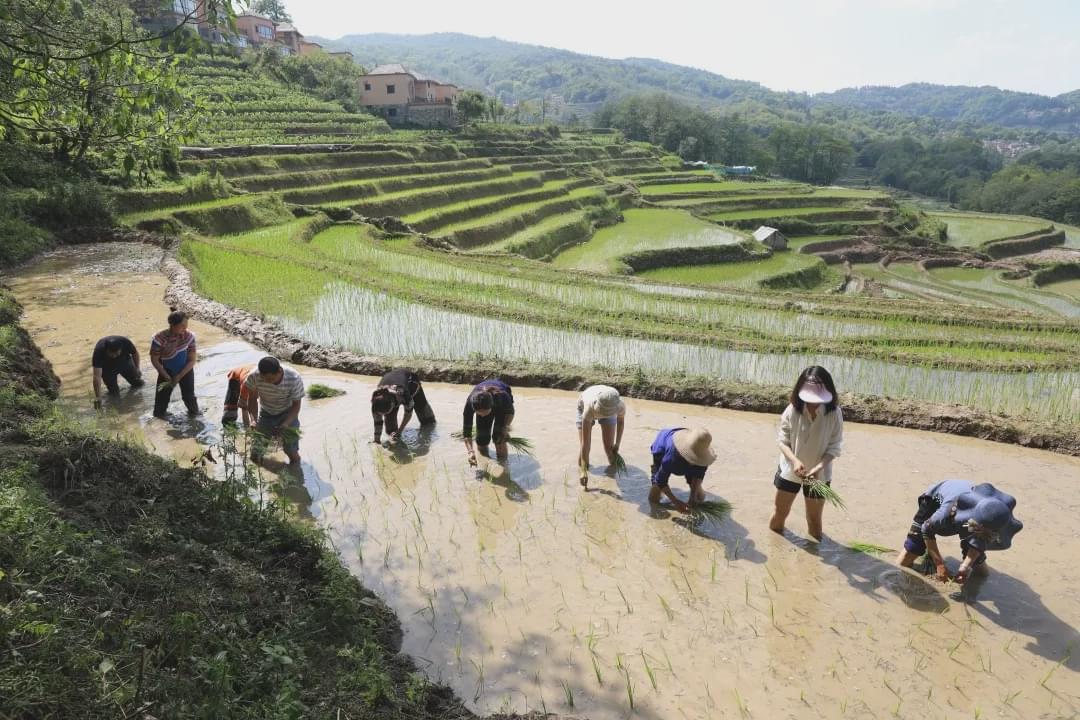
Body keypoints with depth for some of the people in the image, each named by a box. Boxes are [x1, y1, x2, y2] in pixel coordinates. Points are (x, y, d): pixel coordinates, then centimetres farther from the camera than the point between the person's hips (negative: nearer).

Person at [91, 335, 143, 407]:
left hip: (124, 361, 2)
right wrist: (97, 397, -43)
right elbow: (97, 376, -41)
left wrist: (137, 368, -2)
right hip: (107, 365, -2)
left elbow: (135, 353, -8)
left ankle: (136, 382, 30)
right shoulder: (99, 351, -40)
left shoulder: (125, 342, -34)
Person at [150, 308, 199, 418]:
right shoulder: (159, 338, -27)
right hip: (167, 372, -1)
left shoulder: (189, 336, -21)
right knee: (162, 397, 7)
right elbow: (155, 360, -15)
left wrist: (179, 376, -18)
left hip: (185, 372, 1)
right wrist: (167, 377, -15)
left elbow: (192, 360, -14)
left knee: (189, 397, 4)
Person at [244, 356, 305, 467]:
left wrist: (285, 424, -32)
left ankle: (295, 458, 23)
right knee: (255, 456, 3)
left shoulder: (294, 379, -33)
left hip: (287, 413, -2)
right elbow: (252, 398, -11)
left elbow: (296, 404, -19)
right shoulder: (254, 376, -29)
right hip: (266, 413, 2)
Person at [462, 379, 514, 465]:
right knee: (482, 437, -6)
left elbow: (510, 412, -18)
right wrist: (471, 452, -42)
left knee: (498, 436, -16)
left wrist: (506, 427, -32)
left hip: (501, 406, -2)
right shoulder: (470, 402, -39)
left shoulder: (503, 396, -43)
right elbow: (466, 430, -31)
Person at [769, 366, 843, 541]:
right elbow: (783, 440, -10)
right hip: (790, 470, 1)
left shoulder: (834, 413, -19)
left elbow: (834, 447, -13)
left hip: (819, 474, -1)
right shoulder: (793, 410, -18)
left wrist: (819, 467, -28)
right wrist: (795, 460, -27)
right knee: (780, 512, 17)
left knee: (814, 518, 13)